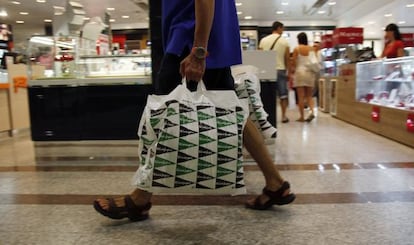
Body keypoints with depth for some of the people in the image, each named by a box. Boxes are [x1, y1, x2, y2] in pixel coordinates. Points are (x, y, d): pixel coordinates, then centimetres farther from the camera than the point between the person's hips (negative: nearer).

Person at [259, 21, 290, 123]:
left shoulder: (263, 40, 4)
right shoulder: (284, 42, 0)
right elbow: (287, 59, 1)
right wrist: (288, 71, 11)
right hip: (280, 69, -1)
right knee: (283, 95, 7)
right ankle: (284, 116, 10)